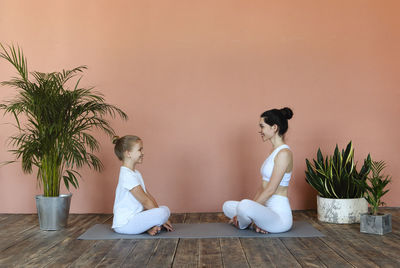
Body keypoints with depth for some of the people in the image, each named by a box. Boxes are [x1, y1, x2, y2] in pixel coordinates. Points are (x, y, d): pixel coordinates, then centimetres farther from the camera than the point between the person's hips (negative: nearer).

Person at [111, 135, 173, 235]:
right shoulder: (127, 175, -18)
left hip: (133, 218, 11)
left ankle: (150, 227, -5)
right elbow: (145, 202, -17)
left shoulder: (136, 173, 15)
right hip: (124, 224, -11)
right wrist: (161, 216, -9)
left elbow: (149, 197, 11)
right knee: (164, 211, -25)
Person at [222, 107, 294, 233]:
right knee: (227, 206, 14)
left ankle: (242, 224, -2)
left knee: (244, 205, -35)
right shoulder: (275, 151, 13)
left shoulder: (284, 153, -17)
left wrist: (245, 211, -17)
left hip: (280, 215, -10)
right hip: (267, 208, 10)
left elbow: (270, 190, -21)